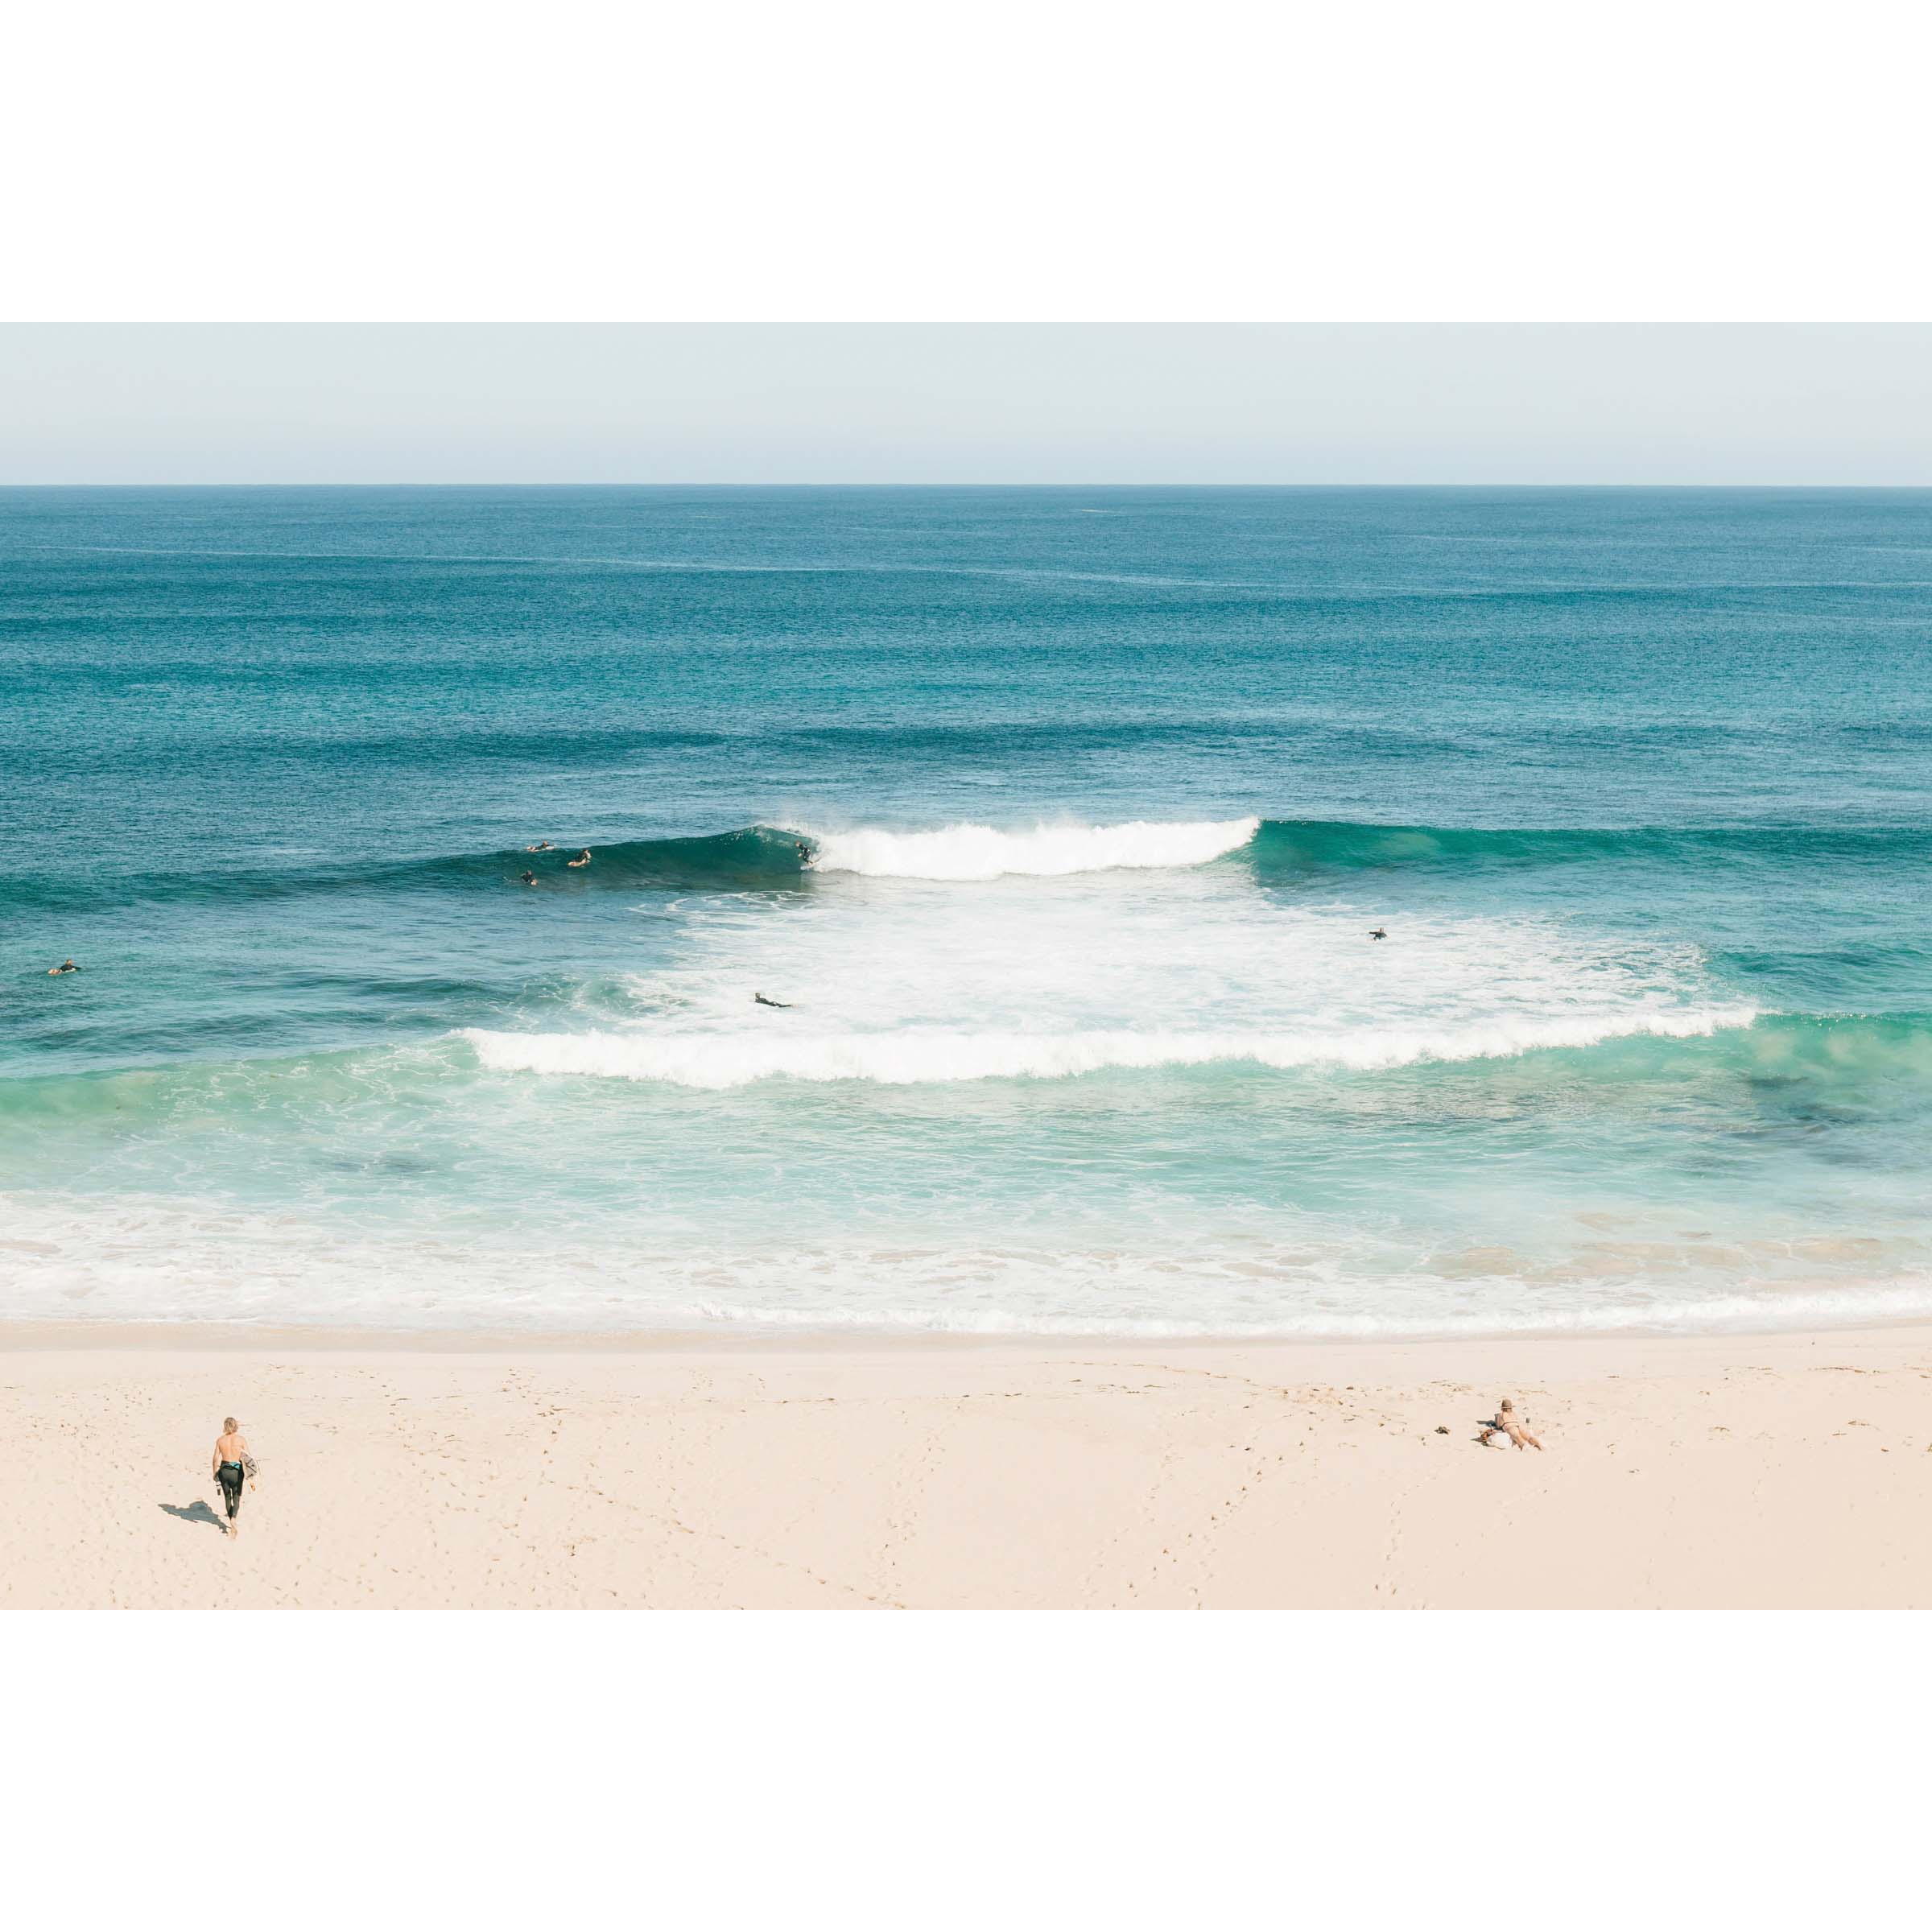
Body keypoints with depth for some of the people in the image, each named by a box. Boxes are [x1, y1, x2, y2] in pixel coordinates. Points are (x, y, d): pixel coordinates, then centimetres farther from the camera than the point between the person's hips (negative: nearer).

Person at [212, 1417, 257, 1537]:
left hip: (224, 1471, 2)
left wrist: (215, 1474, 15)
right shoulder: (242, 1439, -6)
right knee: (237, 1498, 12)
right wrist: (251, 1478, -5)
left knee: (227, 1497, 20)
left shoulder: (220, 1440, -1)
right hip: (236, 1471, -2)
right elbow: (248, 1458, -8)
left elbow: (216, 1459, 0)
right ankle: (233, 1520, -14)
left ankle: (232, 1524, 27)